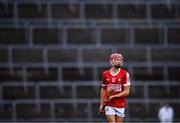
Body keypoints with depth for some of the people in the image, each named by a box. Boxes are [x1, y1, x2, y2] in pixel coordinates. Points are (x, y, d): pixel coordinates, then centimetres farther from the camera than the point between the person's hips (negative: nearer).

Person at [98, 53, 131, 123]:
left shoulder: (125, 74, -4)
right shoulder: (105, 74, 4)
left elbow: (126, 92, -7)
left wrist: (112, 97, -13)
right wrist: (101, 105, 13)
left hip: (120, 106, 0)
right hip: (109, 106, 0)